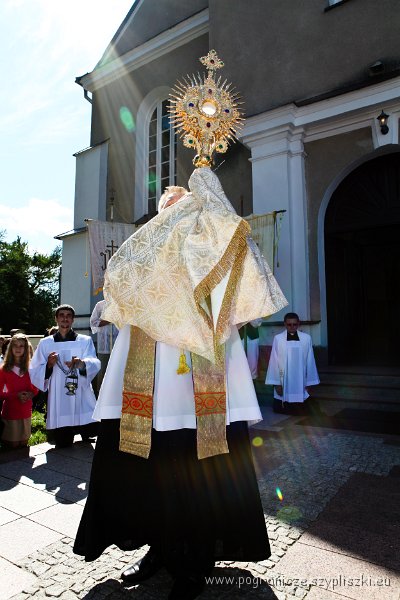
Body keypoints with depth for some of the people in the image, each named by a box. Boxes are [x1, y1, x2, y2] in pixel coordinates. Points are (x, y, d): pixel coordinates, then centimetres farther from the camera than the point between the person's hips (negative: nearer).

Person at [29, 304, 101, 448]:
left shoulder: (85, 340, 4)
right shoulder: (45, 343, 7)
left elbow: (94, 363, -12)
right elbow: (34, 372, 3)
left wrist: (82, 364, -33)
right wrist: (49, 365, -17)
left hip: (82, 399, -1)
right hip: (58, 401, 1)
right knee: (62, 444, 5)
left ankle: (84, 433, 29)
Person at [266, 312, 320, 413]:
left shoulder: (306, 338, -7)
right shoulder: (278, 338, -10)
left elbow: (309, 361, -1)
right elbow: (274, 361, -5)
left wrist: (309, 382, 2)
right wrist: (276, 383, -5)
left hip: (300, 382, 1)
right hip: (283, 382, 0)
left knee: (299, 410, 12)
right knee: (279, 409, 10)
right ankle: (285, 404, 35)